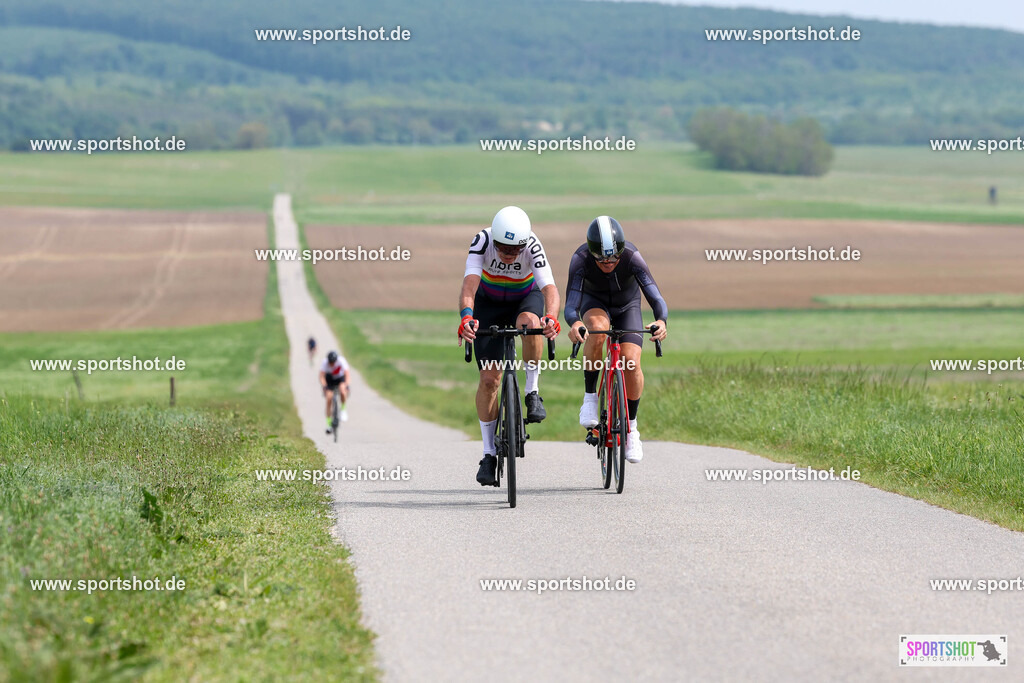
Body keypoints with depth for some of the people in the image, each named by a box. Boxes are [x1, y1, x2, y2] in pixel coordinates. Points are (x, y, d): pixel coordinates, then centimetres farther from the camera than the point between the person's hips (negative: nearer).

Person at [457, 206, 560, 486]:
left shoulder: (532, 245, -32)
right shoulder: (482, 241, -32)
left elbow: (549, 287, -43)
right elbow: (469, 284, -43)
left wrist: (551, 317, -64)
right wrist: (466, 317, -62)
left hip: (526, 297, -1)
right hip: (489, 303, 1)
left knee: (529, 323, -38)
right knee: (489, 379, -6)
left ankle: (532, 392, -17)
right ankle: (489, 454, 5)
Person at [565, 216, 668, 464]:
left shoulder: (632, 257, -34)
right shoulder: (581, 259, -34)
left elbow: (656, 297, -40)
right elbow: (570, 305, -40)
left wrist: (661, 321, -61)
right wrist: (574, 323, -63)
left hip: (627, 307, 1)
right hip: (595, 305, 0)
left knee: (631, 362, -19)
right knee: (597, 329, -36)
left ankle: (631, 427, 2)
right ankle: (590, 397, -20)